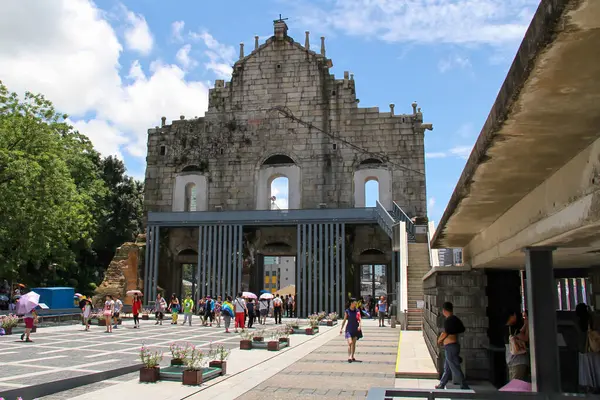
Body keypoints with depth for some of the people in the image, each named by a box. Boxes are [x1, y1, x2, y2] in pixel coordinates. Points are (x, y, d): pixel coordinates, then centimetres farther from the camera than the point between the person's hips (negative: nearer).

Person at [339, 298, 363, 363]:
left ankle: (352, 356, 20)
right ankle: (349, 357, -14)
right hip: (349, 329, -2)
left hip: (356, 329, 3)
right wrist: (341, 328, 6)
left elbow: (360, 319, 1)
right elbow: (344, 320, 5)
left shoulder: (357, 310, 1)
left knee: (354, 343, 10)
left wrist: (360, 326, -16)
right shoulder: (347, 311, -3)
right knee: (350, 343, -14)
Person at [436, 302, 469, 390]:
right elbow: (462, 329, 21)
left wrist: (439, 340, -8)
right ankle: (441, 385, 30)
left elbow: (445, 333, -25)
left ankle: (465, 388, 0)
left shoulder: (448, 321, -18)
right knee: (447, 367, 19)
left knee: (455, 369, -3)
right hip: (455, 345, 10)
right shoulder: (456, 319, 8)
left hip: (450, 347, -10)